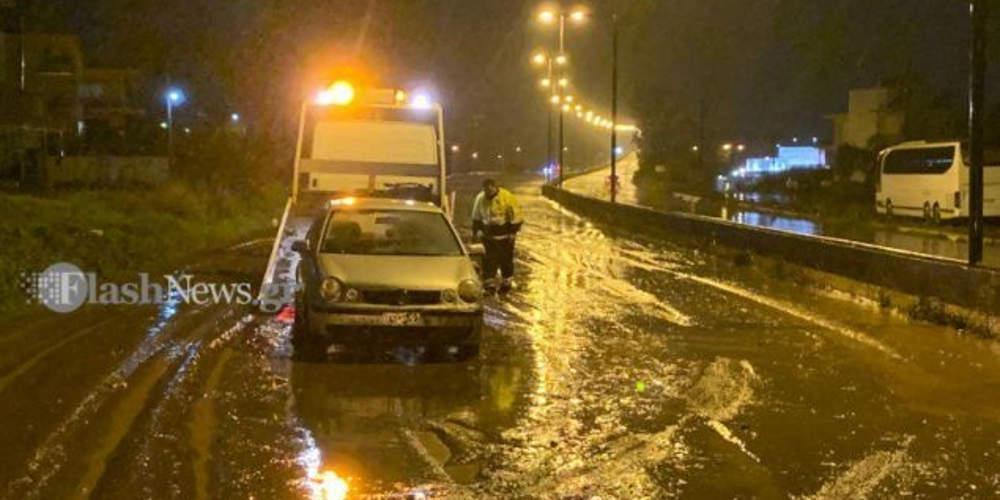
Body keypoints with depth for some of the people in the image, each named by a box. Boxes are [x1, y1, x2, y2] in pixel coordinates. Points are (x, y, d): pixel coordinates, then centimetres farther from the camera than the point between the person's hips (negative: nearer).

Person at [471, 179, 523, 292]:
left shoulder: (506, 197, -14)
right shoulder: (480, 198, 1)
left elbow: (515, 215, -9)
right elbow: (476, 217, 14)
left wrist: (513, 232, -10)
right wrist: (477, 231, 10)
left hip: (504, 236, -4)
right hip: (488, 235, 4)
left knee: (505, 259, 6)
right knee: (490, 260, 2)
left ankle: (507, 282, 20)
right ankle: (490, 282, 9)